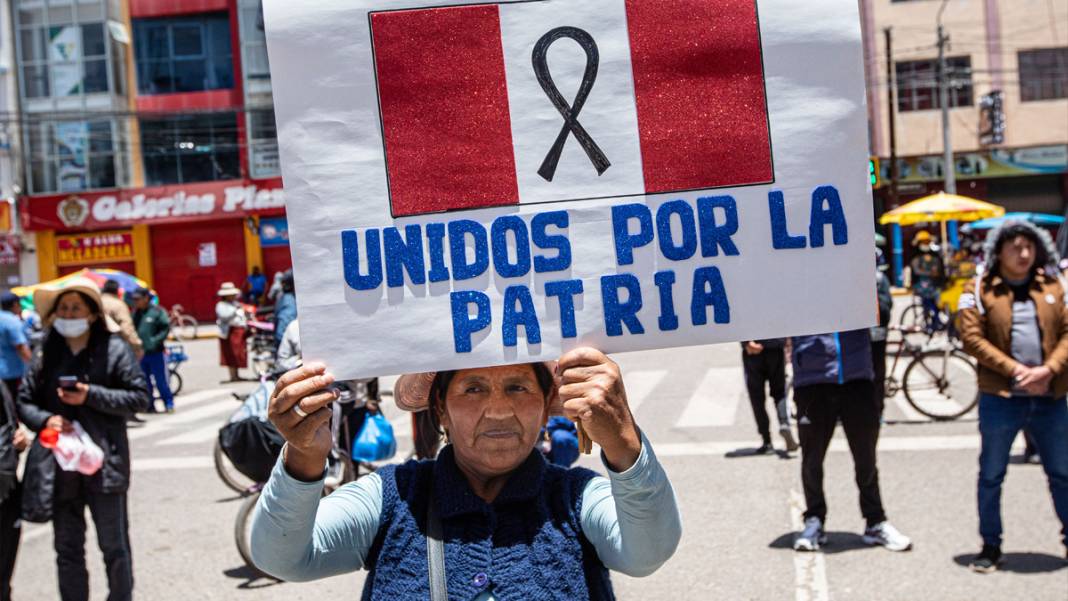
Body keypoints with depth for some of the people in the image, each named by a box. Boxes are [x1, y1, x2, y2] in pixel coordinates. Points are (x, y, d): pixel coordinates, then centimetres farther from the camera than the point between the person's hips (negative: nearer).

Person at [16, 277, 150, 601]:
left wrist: (91, 396, -16)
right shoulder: (48, 355, 6)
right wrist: (45, 419, -8)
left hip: (104, 462, -3)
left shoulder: (114, 349, -3)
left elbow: (140, 398, -6)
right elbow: (24, 402, 12)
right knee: (67, 550, 12)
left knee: (114, 547, 6)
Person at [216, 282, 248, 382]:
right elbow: (224, 316, -20)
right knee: (231, 354, -6)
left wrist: (246, 326, 12)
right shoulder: (221, 305, -3)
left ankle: (236, 375, 13)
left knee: (238, 354, 8)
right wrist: (235, 310, -23)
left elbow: (243, 317, 25)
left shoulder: (236, 304, 21)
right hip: (229, 332, -7)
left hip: (240, 330, 7)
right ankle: (233, 375, -5)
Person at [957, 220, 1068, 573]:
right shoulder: (979, 289, -1)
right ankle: (991, 546, 19)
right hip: (1000, 397, -3)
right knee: (991, 476, 6)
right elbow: (971, 338, -8)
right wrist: (1015, 369, -15)